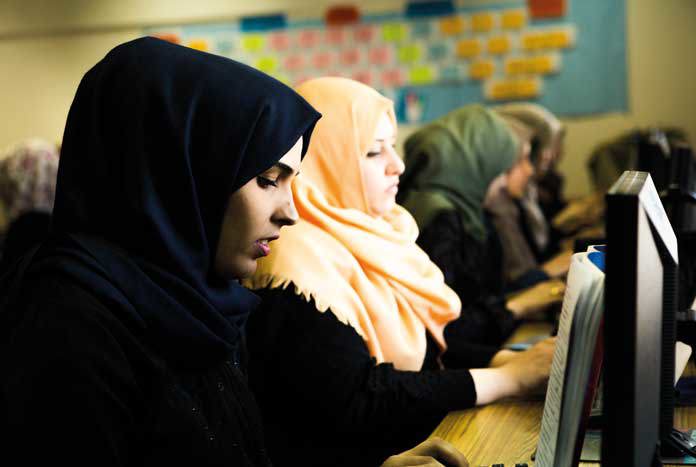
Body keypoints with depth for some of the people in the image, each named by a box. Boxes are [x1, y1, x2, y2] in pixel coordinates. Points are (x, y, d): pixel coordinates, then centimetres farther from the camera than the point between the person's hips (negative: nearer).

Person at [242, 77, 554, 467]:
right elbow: (355, 404, -24)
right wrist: (511, 378, -21)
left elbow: (432, 346, 8)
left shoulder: (369, 233, 9)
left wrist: (515, 360, -10)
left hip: (434, 432, 8)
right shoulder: (299, 262, -19)